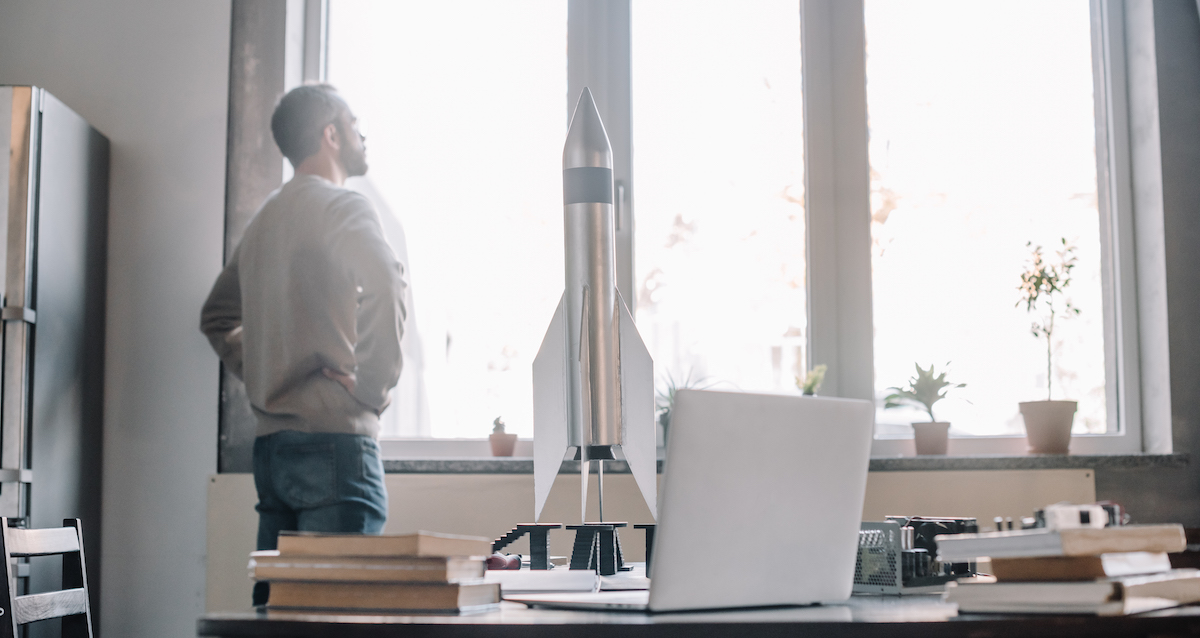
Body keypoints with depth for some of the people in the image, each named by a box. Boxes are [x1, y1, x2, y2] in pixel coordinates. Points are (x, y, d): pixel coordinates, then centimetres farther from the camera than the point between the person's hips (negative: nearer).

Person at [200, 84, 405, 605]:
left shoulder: (264, 219, 20)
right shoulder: (344, 207, -7)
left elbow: (217, 316, 29)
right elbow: (384, 285, -26)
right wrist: (374, 386, -15)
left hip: (270, 441, 9)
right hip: (334, 434, -8)